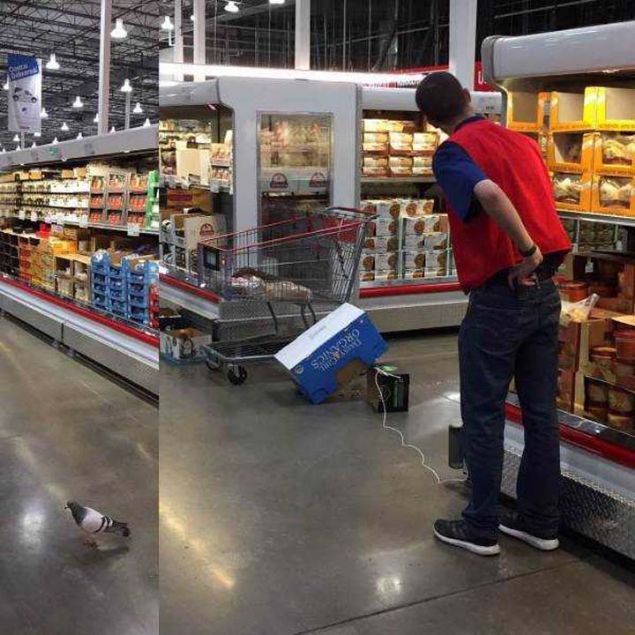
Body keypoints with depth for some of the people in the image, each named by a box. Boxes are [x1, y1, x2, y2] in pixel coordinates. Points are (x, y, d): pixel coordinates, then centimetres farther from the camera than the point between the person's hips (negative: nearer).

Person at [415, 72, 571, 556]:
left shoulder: (453, 152, -10)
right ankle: (540, 521, 24)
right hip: (546, 291, 7)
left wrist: (528, 251, -20)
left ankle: (482, 528, 15)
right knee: (541, 412, 13)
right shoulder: (524, 142, 12)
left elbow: (490, 194, -29)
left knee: (483, 416, 5)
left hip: (499, 295, -7)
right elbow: (543, 203, 16)